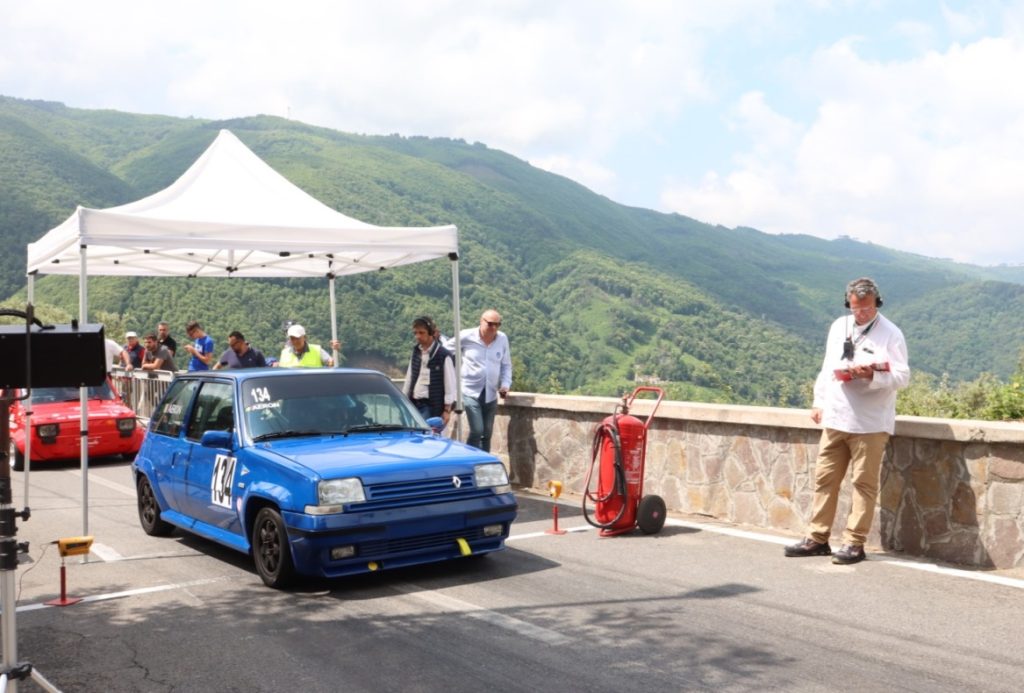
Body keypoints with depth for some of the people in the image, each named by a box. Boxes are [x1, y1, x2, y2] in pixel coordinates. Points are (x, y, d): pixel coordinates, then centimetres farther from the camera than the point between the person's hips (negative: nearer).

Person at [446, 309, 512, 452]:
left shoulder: (502, 339, 1)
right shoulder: (466, 337, -8)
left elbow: (506, 365, 11)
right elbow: (445, 351, 3)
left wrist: (505, 384, -2)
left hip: (491, 394, 4)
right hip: (471, 392, -4)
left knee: (487, 434, 10)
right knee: (477, 431, -15)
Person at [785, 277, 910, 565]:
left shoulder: (890, 334, -5)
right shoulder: (838, 327, 13)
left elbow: (903, 376, -10)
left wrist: (872, 375, -26)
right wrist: (819, 402, 15)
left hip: (869, 423, -5)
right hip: (834, 418, 6)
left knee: (863, 482, 0)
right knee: (825, 478, 8)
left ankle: (854, 543, 6)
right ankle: (817, 538, 16)